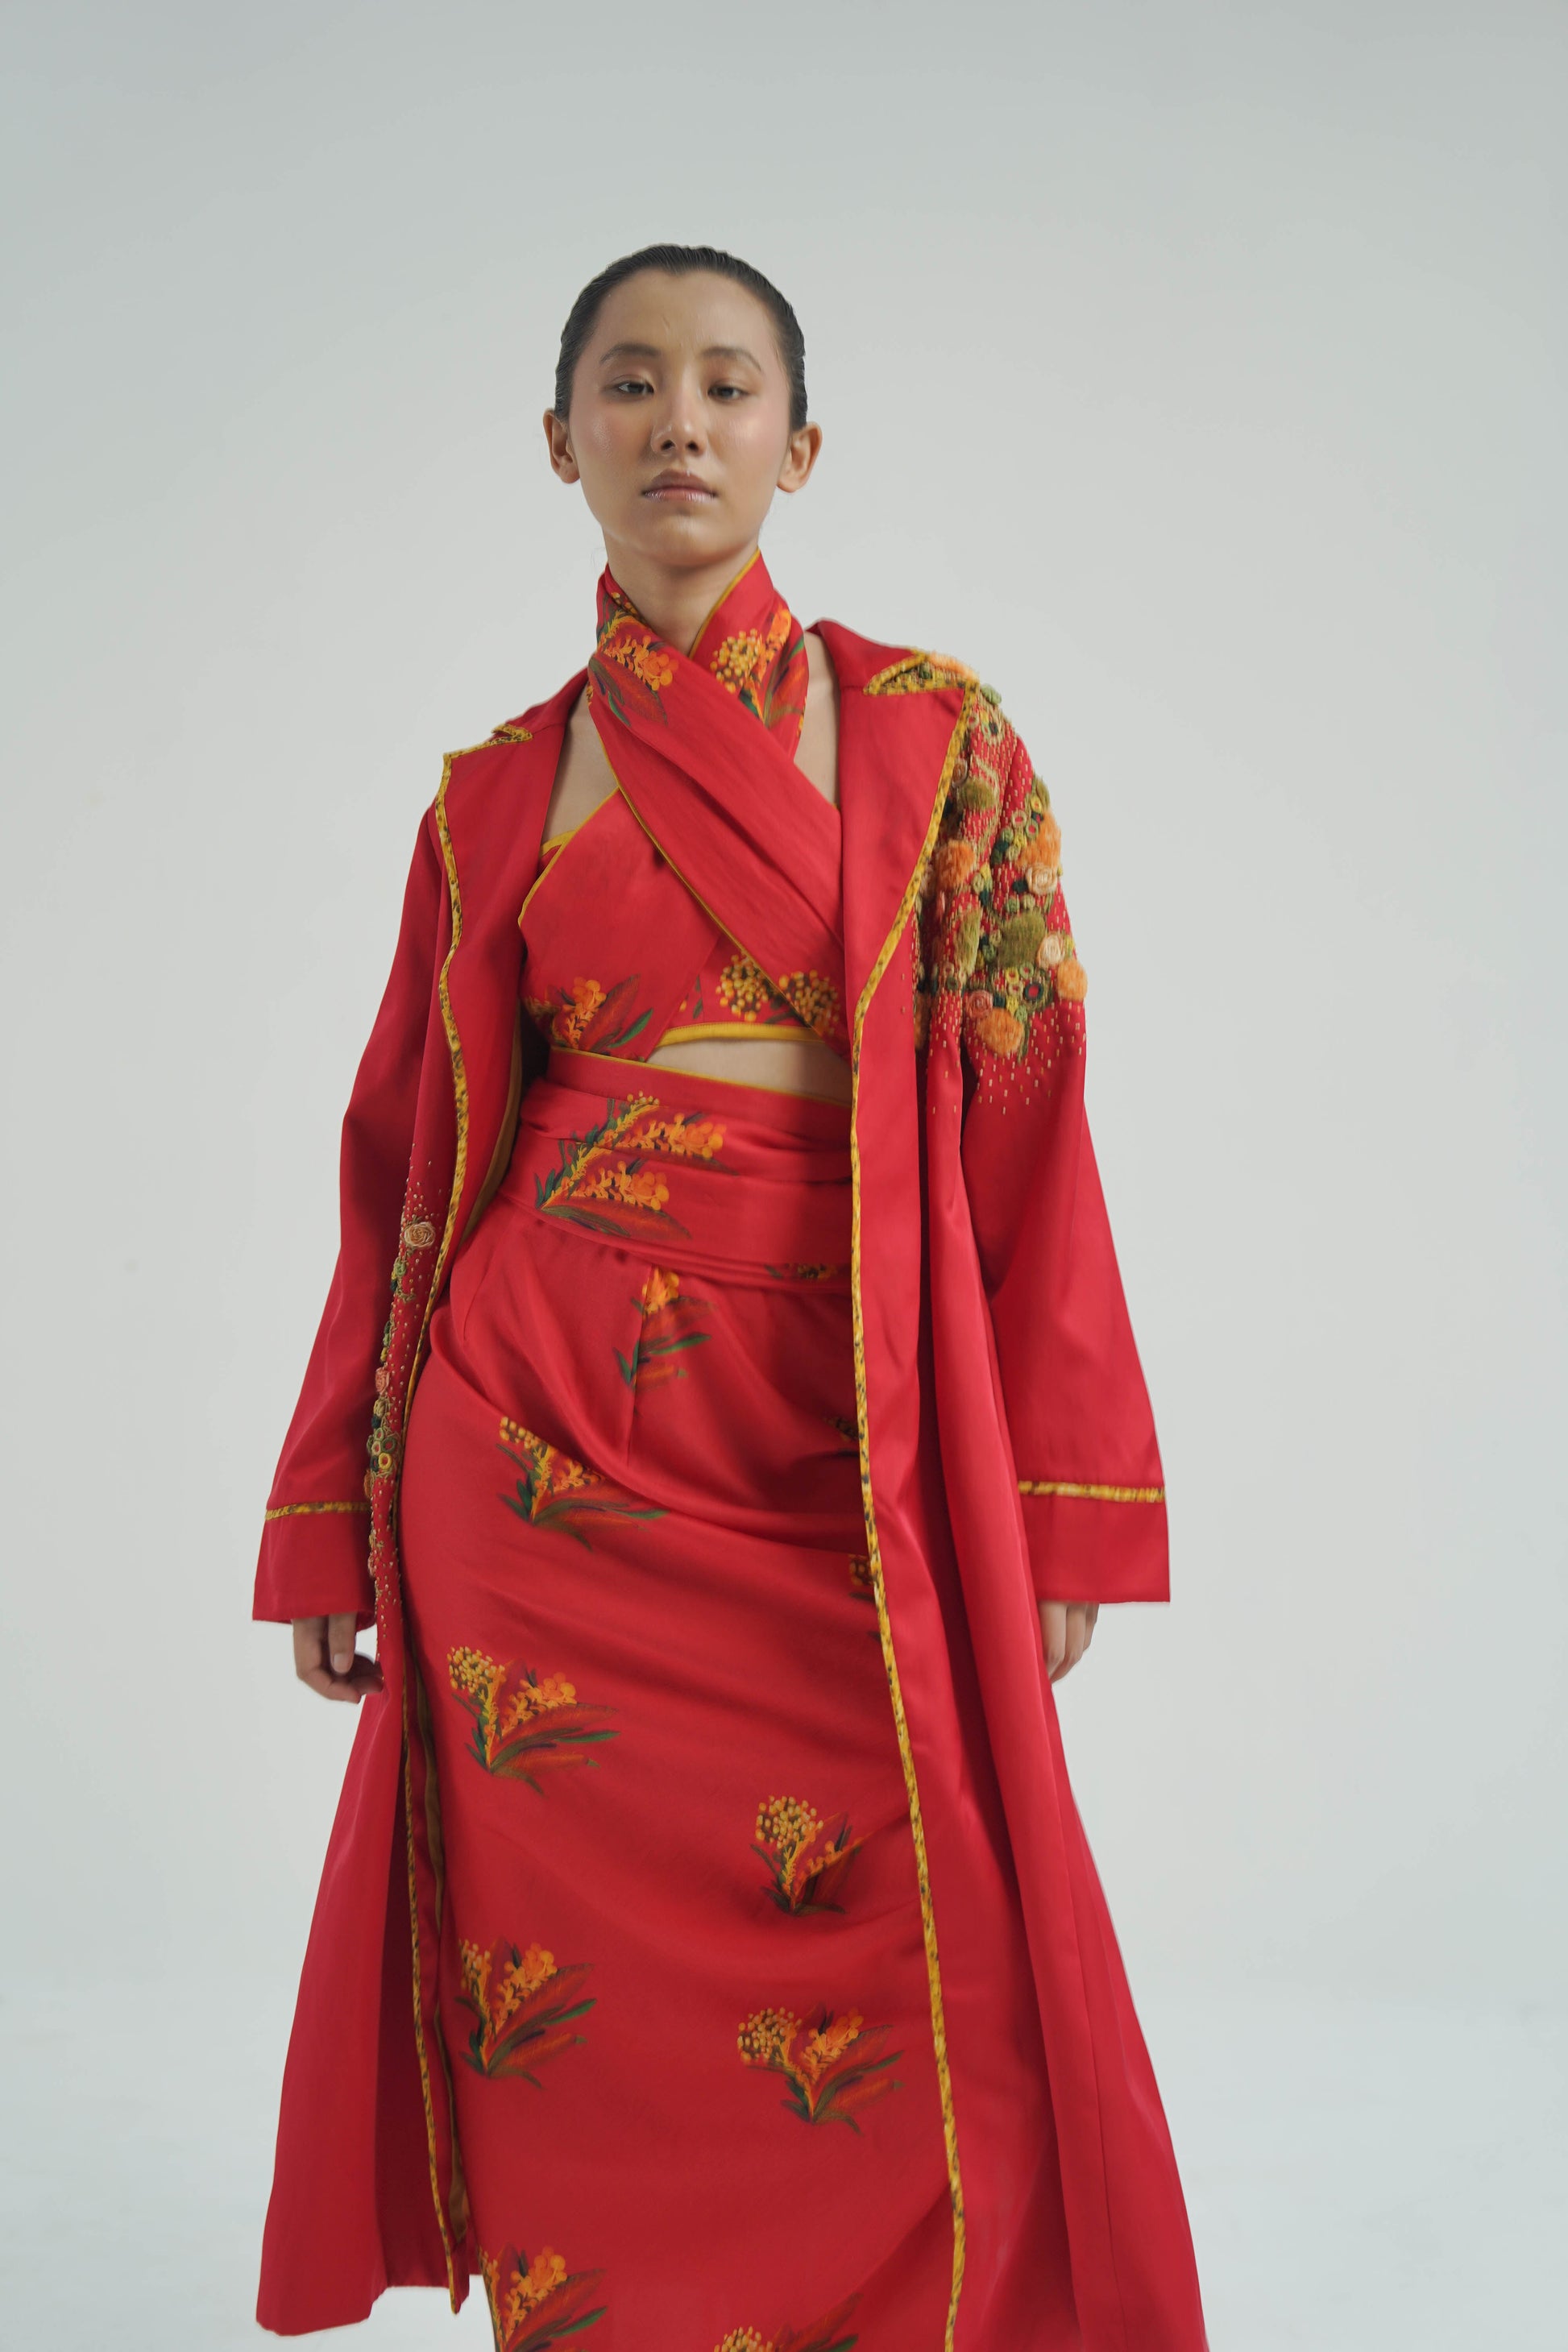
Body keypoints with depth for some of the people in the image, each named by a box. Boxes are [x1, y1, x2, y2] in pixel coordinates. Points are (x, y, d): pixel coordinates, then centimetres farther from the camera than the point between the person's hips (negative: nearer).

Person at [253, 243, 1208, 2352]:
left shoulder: (934, 737, 4)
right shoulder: (498, 792, 9)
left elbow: (1020, 1129, 1)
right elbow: (408, 1167, 11)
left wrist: (1054, 1512, -4)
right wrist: (332, 1526, 11)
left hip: (837, 1464, -1)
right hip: (541, 1462, 1)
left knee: (926, 2028, 0)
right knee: (591, 2016, 6)